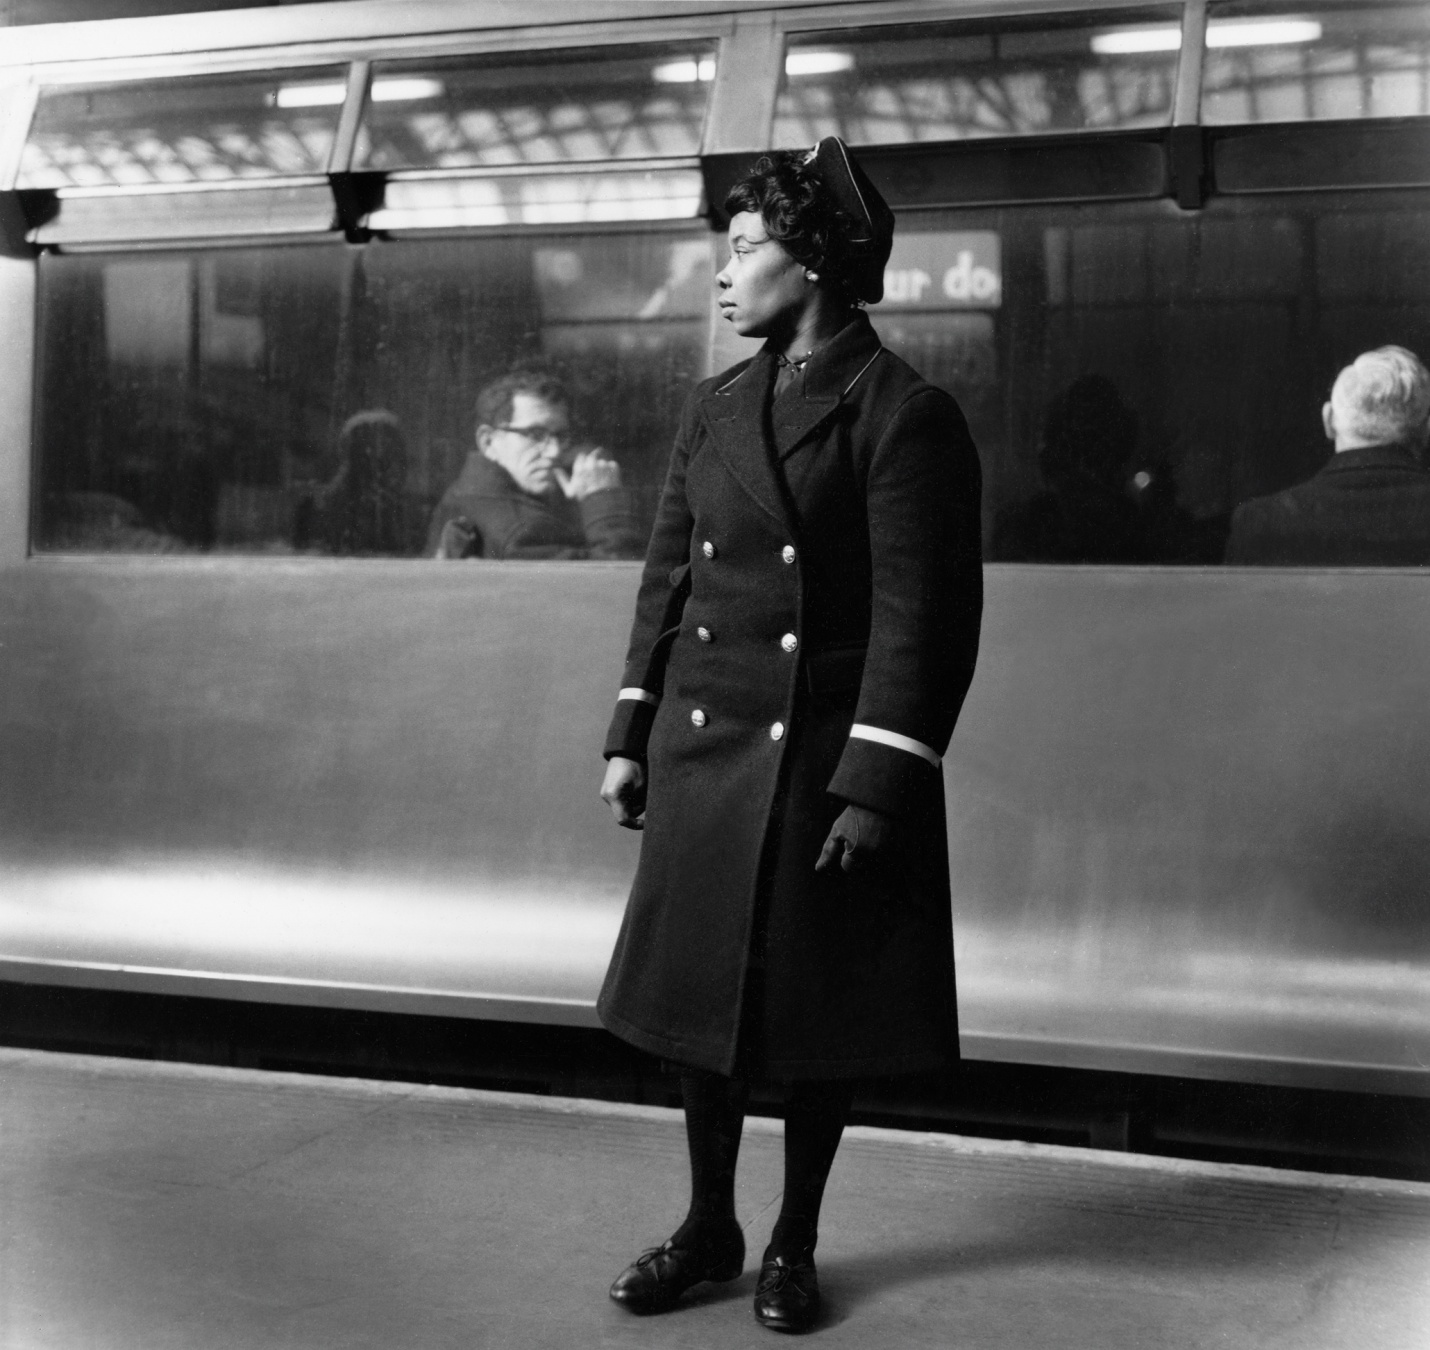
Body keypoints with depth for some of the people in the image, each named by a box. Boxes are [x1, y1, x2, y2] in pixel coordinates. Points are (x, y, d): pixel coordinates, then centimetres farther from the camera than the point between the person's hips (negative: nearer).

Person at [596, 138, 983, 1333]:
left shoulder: (906, 416, -9)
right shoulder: (714, 410, 10)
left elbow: (923, 619, -13)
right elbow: (668, 583, 14)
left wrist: (877, 785, -17)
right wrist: (630, 738, 10)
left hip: (828, 764, -5)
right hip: (707, 755, 6)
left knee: (818, 1017, 7)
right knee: (701, 1000, 12)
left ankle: (794, 1246, 24)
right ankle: (708, 1229, 29)